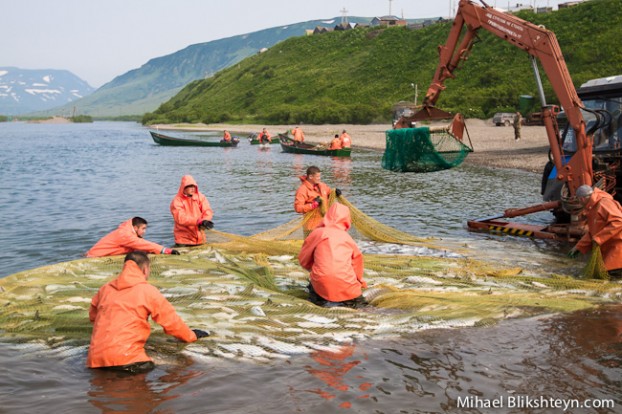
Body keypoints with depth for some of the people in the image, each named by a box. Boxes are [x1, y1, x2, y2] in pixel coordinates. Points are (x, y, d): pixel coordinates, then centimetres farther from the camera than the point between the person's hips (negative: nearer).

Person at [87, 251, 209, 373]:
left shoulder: (105, 289, 17)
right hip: (124, 358, -6)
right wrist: (191, 336, 26)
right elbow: (171, 320, 9)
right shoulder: (148, 291, 2)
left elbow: (92, 316, 34)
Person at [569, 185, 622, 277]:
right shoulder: (592, 208, 16)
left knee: (613, 271, -21)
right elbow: (591, 232, 25)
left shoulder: (604, 203, -16)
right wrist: (578, 247, 18)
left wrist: (599, 238, -25)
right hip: (608, 245, 10)